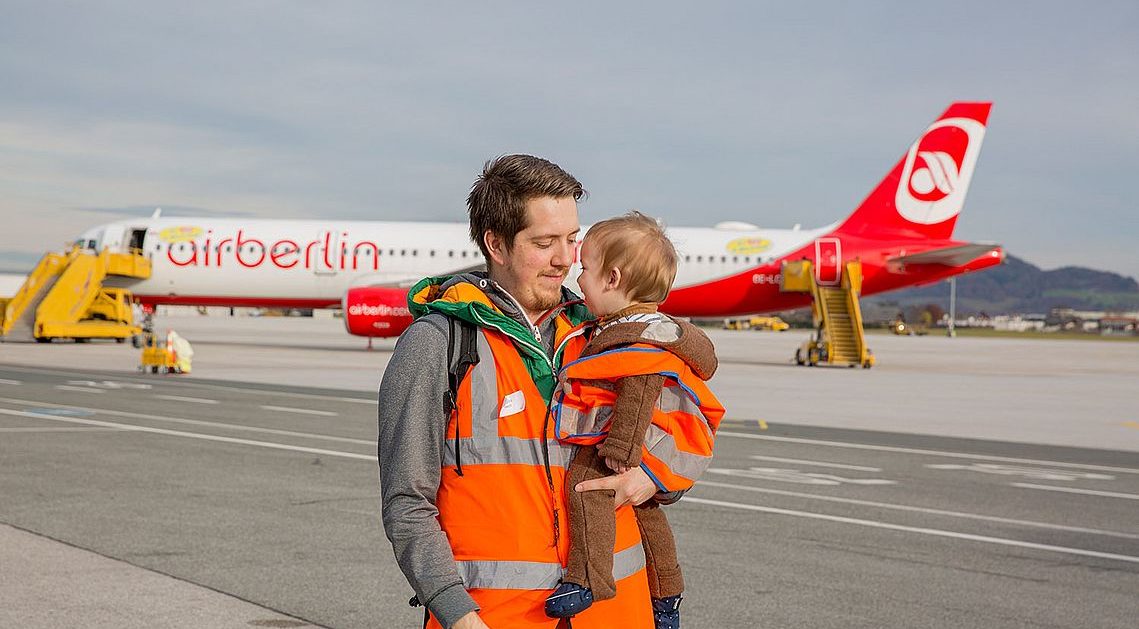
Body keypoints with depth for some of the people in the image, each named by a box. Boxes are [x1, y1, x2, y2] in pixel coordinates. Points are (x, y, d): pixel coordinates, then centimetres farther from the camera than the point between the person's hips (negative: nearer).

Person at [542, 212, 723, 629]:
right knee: (644, 510, 25)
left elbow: (639, 397, -26)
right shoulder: (624, 325, 14)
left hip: (649, 444, -12)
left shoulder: (642, 339, -20)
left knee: (585, 479, -26)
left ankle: (588, 579, -31)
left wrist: (621, 452, -28)